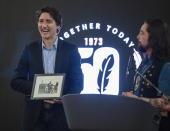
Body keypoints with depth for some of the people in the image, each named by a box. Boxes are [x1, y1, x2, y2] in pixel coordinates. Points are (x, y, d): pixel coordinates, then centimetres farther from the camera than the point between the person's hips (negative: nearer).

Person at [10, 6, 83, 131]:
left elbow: (78, 83, 1)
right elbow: (16, 81, 5)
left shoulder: (71, 49, 2)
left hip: (62, 114, -1)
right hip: (35, 114, 1)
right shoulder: (30, 49, 5)